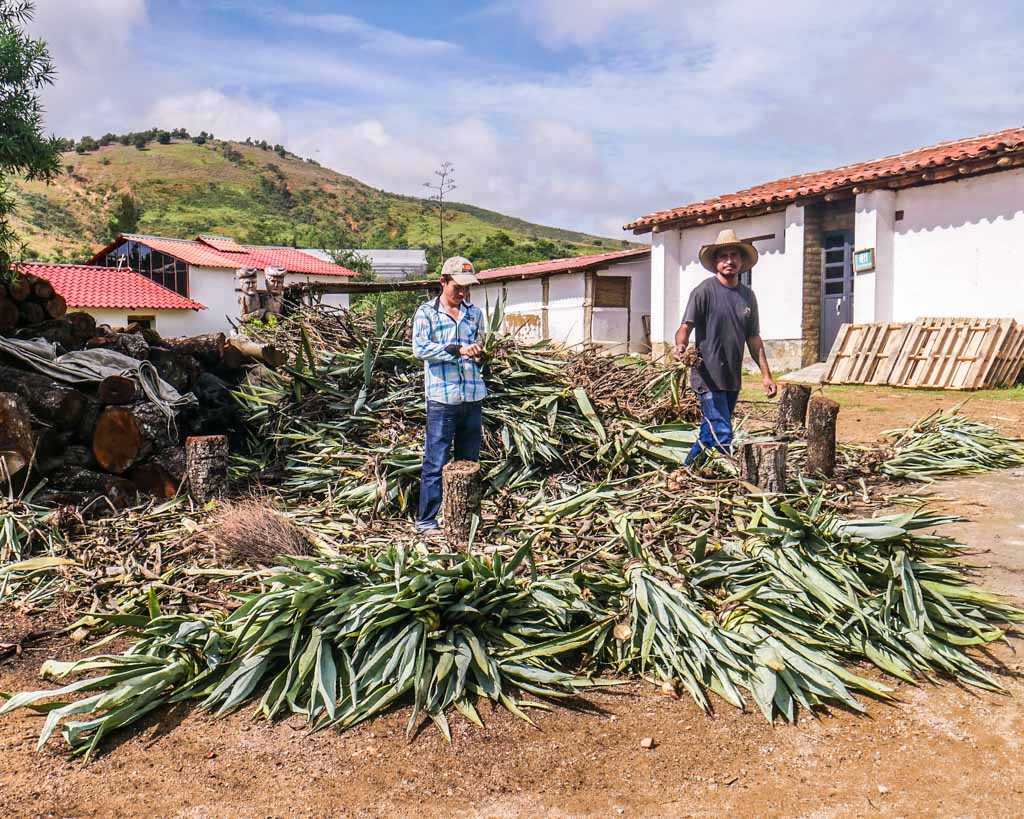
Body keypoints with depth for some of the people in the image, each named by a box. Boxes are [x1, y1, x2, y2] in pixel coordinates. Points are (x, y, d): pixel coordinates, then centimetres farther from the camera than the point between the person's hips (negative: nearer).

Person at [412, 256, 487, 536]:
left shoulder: (475, 313, 14)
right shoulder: (426, 312, 0)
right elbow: (420, 348, -12)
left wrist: (480, 353, 0)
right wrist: (458, 350, -21)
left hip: (473, 397, 5)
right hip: (442, 399, -5)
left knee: (469, 461, 12)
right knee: (436, 463, -2)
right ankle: (426, 521, 8)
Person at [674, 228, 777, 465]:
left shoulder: (747, 295, 12)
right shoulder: (705, 290, -7)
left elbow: (753, 338, 16)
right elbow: (686, 326, -13)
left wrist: (766, 374, 12)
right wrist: (681, 346, -36)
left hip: (733, 379, 7)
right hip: (708, 376, -7)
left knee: (709, 434, 14)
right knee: (722, 436, -14)